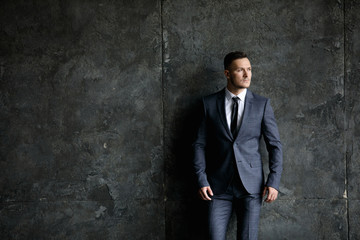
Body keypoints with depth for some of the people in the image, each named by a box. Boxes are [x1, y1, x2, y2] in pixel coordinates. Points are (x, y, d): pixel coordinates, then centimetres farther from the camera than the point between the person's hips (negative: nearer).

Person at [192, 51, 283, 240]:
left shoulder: (262, 104, 2)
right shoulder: (209, 104, 3)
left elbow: (275, 145, 3)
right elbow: (200, 144, 5)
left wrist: (274, 182, -6)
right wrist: (201, 180, -4)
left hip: (251, 185, 0)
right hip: (219, 185, 0)